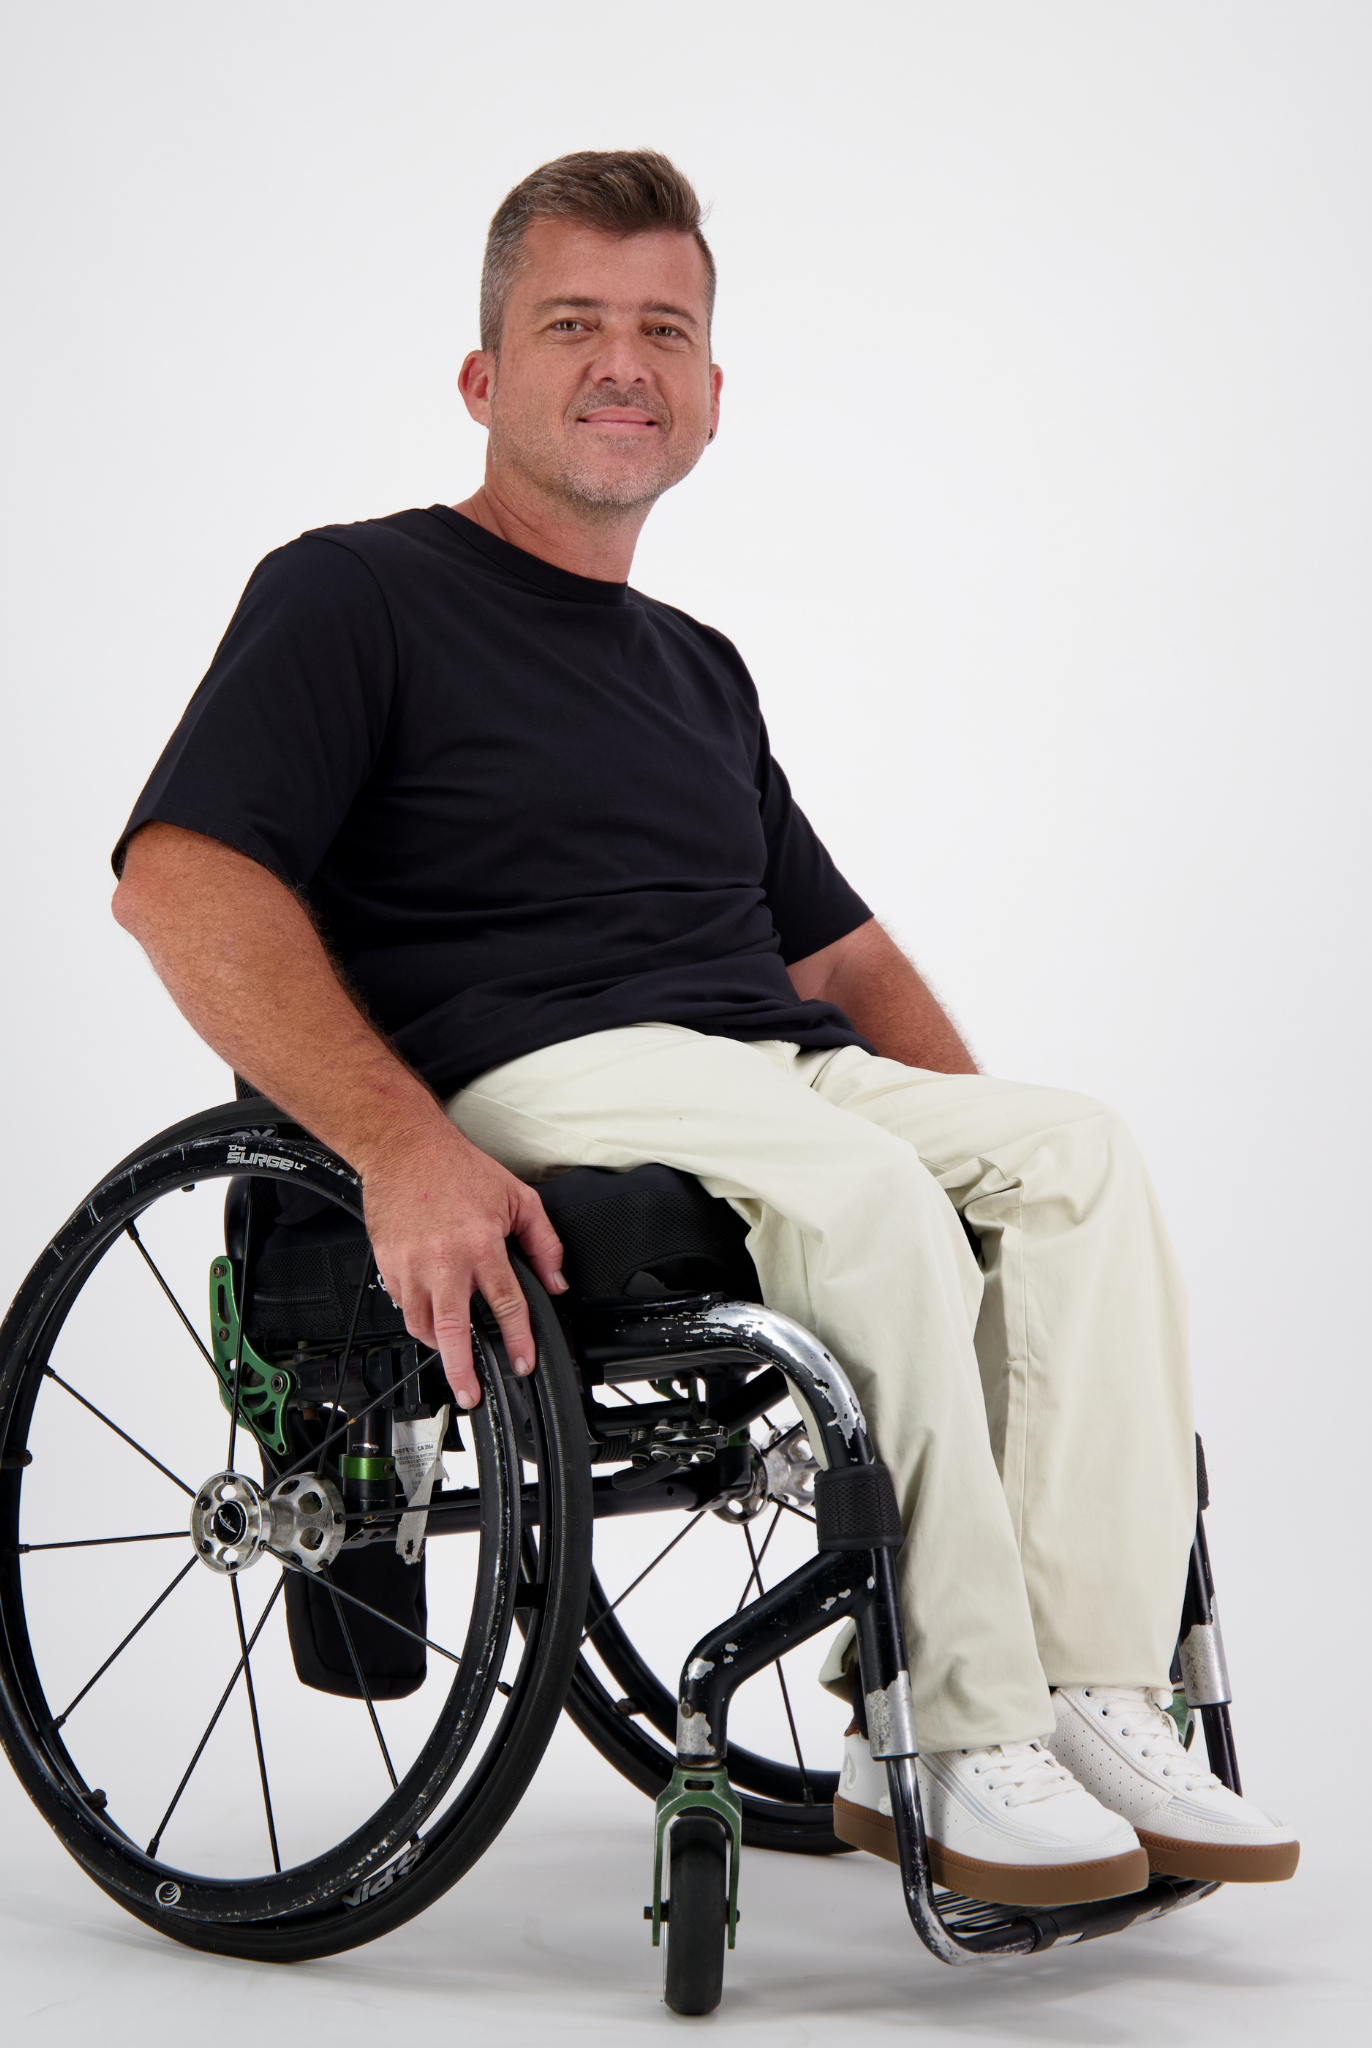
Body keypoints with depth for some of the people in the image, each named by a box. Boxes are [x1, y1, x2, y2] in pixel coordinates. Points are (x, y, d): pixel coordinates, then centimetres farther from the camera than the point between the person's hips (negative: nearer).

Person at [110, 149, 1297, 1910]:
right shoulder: (355, 594, 4)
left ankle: (1095, 1700, -25)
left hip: (778, 1076, 7)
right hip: (527, 1081, -6)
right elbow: (182, 881, -11)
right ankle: (960, 1746, -25)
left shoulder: (699, 669, 27)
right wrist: (402, 1146, -25)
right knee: (865, 1191, -32)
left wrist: (994, 1147, 12)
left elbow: (837, 950, 30)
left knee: (1078, 1150, -20)